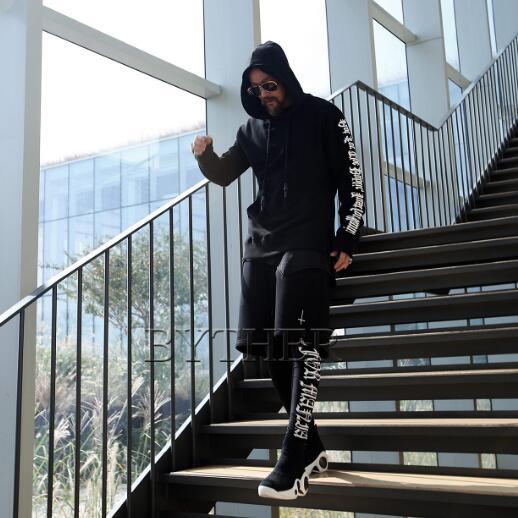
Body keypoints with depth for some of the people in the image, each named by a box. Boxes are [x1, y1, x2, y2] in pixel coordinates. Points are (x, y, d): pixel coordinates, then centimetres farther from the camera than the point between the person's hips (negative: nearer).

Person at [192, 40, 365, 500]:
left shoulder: (323, 116, 2)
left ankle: (293, 462, -12)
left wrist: (347, 238, -8)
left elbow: (351, 177, 0)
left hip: (307, 246, -6)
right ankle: (311, 447, 15)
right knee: (272, 347, 3)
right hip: (261, 247, 6)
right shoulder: (252, 128, 16)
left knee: (302, 345, -14)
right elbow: (224, 174, 14)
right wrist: (206, 155, -9)